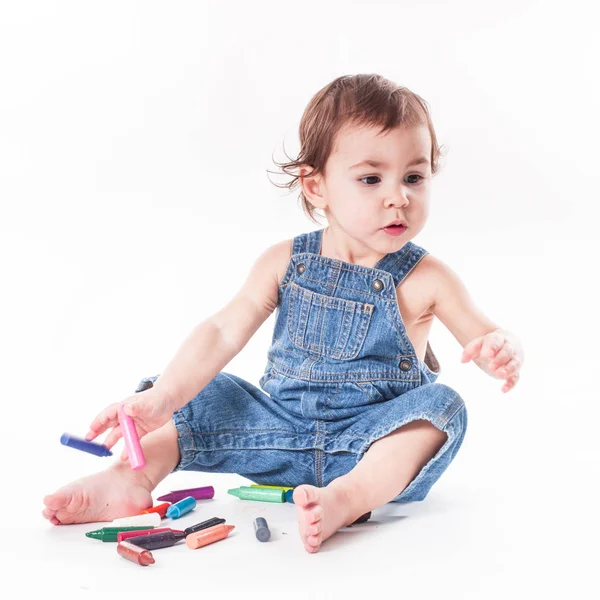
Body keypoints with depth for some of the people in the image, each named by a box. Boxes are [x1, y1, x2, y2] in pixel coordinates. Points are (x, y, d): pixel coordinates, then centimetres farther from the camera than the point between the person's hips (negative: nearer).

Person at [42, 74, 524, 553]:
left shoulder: (425, 280, -7)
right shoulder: (285, 263, -2)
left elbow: (487, 338, -4)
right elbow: (223, 333, -9)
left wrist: (503, 352, -31)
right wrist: (162, 399, -23)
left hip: (374, 442, -2)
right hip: (285, 432, 3)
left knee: (439, 406, -31)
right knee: (199, 391, -6)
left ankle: (345, 499, -49)